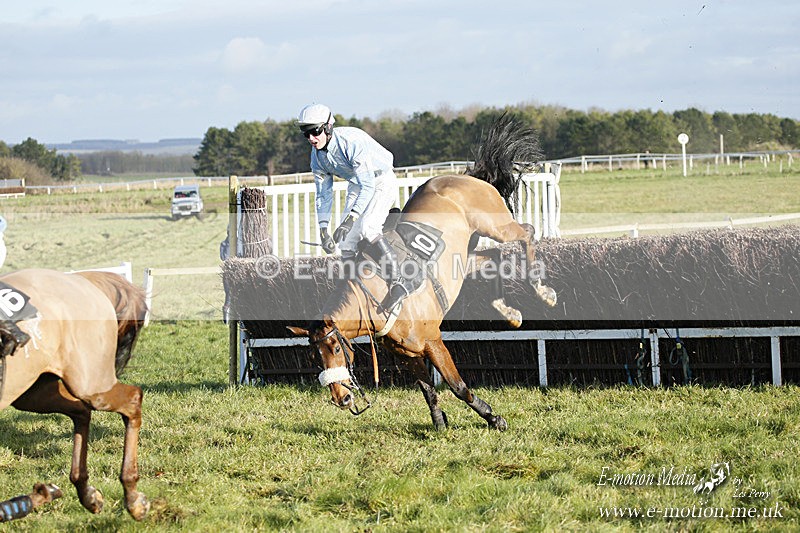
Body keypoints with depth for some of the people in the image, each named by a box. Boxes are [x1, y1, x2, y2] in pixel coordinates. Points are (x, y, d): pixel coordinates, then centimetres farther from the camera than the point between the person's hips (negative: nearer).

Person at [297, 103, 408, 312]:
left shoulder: (352, 141, -33)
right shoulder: (317, 155, -9)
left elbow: (368, 186, -35)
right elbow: (323, 195, 2)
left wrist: (351, 218, -42)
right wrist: (323, 229, -6)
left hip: (381, 180, -8)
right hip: (357, 184, 8)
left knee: (367, 227, -29)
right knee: (346, 239, -3)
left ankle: (397, 284, -29)